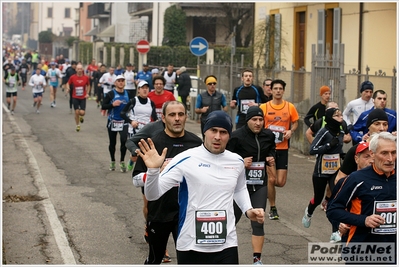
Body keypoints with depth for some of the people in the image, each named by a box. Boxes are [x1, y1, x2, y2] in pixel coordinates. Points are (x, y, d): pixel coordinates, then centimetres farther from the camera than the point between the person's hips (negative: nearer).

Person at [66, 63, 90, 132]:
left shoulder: (86, 77, -4)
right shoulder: (73, 77, -6)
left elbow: (88, 85, 11)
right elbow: (68, 83, 8)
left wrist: (87, 93, 0)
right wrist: (68, 88, -12)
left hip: (83, 98, 0)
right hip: (75, 97, 0)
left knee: (82, 112, -9)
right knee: (76, 112, 2)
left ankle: (81, 117, 29)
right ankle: (78, 125, 21)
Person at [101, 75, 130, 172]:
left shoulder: (127, 94, 5)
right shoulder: (111, 94, -6)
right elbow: (103, 106, -8)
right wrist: (112, 104, -21)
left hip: (124, 122, 1)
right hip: (112, 122, -1)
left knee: (124, 141, -14)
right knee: (112, 143, 10)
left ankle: (122, 161, 1)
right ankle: (112, 161, 28)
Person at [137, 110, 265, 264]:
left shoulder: (237, 162, 6)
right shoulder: (185, 160, -10)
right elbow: (153, 194, -11)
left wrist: (248, 210, 10)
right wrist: (153, 170, -29)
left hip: (227, 245, 3)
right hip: (191, 247, -3)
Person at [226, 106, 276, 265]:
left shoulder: (268, 136, 2)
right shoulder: (237, 136, -12)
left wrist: (271, 161, -1)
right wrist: (241, 163, -22)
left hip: (260, 185, 3)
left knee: (258, 222, -4)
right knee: (232, 220, 10)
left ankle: (257, 259, 1)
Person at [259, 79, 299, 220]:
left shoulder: (290, 107, 1)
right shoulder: (264, 107, -2)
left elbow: (295, 123, 14)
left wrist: (291, 131, -6)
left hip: (283, 148, 1)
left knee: (280, 182, -3)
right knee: (271, 180, -3)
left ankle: (266, 184, 33)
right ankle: (272, 208, 15)